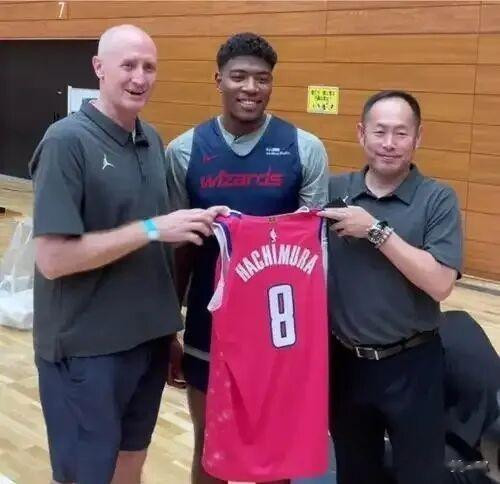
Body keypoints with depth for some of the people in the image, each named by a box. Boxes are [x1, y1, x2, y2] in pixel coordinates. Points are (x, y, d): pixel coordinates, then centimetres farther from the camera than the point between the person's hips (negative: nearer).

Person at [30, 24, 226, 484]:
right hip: (85, 350, -6)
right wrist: (151, 229, -22)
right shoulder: (67, 141, -15)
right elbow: (52, 258, -20)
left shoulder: (152, 140, 5)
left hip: (147, 340, 6)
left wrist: (168, 329, 11)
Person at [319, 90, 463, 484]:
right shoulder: (333, 191, 0)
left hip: (410, 365, -2)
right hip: (344, 361, 3)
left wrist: (376, 230, -21)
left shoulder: (438, 200, -8)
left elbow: (439, 283, -19)